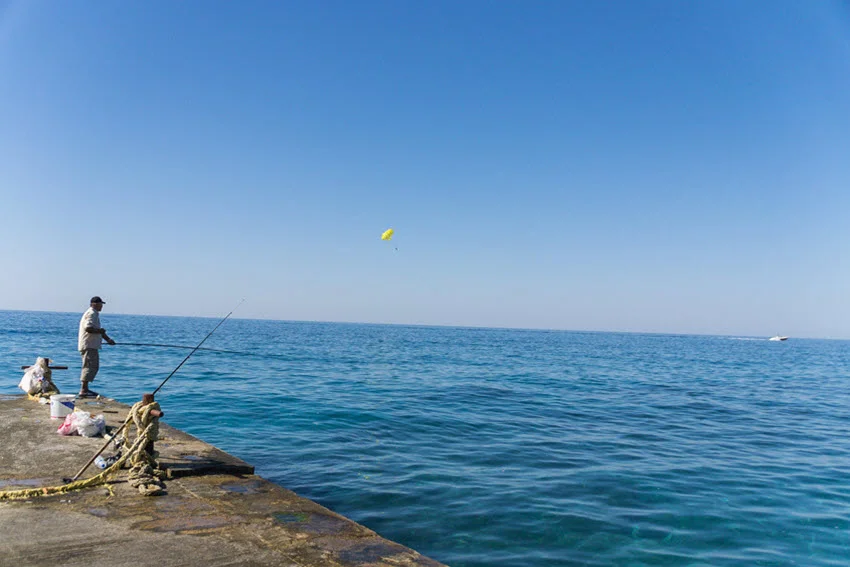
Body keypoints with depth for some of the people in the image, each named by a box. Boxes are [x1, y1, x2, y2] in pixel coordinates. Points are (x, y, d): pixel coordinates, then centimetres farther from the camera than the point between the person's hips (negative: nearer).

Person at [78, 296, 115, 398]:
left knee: (93, 366, 15)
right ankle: (83, 391, -15)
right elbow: (88, 328, -27)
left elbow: (97, 329, 27)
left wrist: (108, 339, 20)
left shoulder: (95, 314, 22)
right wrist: (99, 331, -14)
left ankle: (85, 389, 21)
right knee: (90, 366, -13)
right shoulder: (91, 313, -12)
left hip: (92, 345, 11)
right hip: (89, 345, -11)